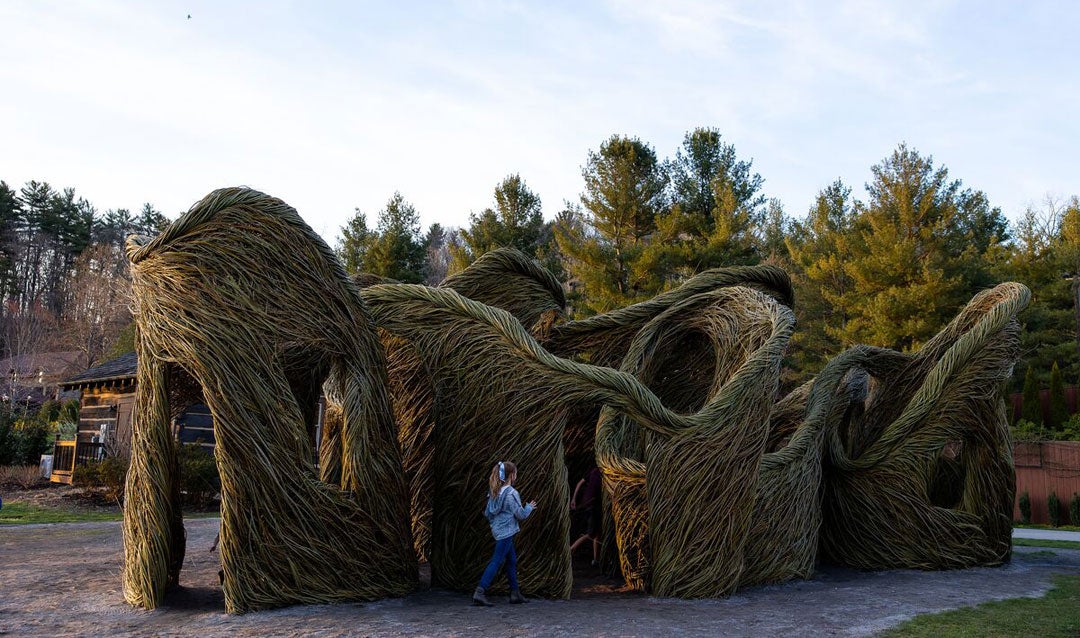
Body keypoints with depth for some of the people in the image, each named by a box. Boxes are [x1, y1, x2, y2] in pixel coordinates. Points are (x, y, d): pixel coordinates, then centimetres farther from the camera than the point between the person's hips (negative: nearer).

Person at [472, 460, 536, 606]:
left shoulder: (495, 492, 7)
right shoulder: (511, 493, -16)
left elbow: (487, 512, 11)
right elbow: (521, 515, -10)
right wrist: (530, 507, 8)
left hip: (497, 529, 9)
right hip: (506, 532, -9)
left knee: (512, 561, 17)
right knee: (496, 562, -8)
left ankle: (515, 593, 23)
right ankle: (479, 592, -13)